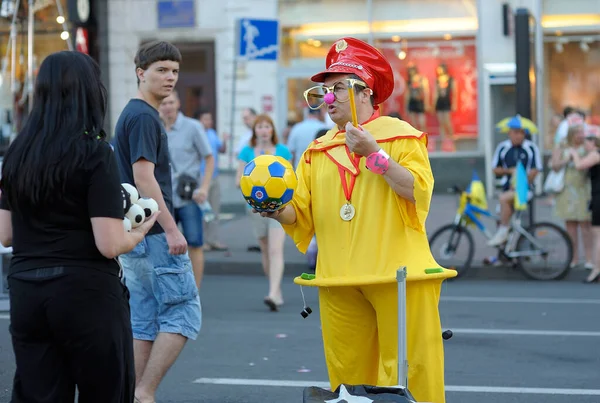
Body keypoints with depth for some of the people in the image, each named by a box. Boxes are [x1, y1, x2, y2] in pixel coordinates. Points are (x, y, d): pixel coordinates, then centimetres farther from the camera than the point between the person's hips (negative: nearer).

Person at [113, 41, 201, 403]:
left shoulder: (133, 115, 18)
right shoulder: (144, 117, -13)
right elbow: (144, 177, -20)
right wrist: (171, 229, -21)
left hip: (134, 237, 10)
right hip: (154, 234, -10)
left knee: (145, 324, 10)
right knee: (183, 315, -6)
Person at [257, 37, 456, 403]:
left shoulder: (401, 135, 1)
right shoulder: (319, 150, 15)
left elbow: (418, 192, -14)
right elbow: (301, 214, 8)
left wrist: (374, 154, -16)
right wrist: (277, 211, -14)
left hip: (398, 276, -5)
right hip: (339, 281, 5)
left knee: (410, 372, -5)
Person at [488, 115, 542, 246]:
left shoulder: (531, 148, -5)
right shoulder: (502, 147, 5)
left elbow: (535, 171, -6)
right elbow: (496, 170, 11)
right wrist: (509, 170, -8)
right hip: (508, 188, 4)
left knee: (504, 198, -29)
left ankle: (503, 231, -18)